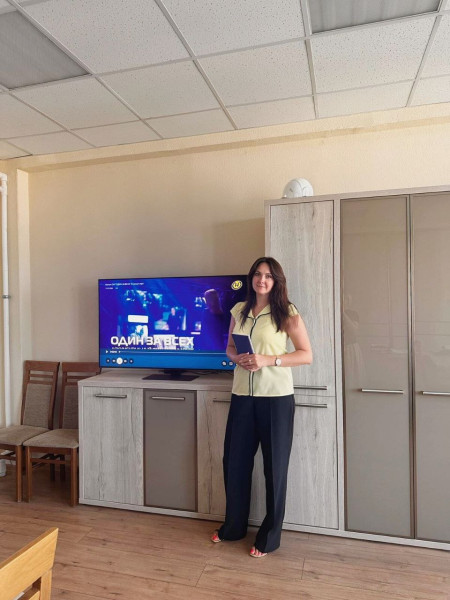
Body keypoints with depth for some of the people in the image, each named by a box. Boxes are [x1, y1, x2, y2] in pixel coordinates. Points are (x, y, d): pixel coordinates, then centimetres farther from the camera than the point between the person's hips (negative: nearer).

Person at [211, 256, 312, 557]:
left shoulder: (288, 313, -6)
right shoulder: (239, 311, 7)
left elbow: (307, 355, -7)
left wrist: (268, 360, -18)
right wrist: (237, 359, -7)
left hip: (276, 397, -4)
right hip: (243, 396, 4)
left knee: (274, 466, 7)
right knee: (235, 461, 12)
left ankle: (269, 537, 27)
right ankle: (234, 526, 35)